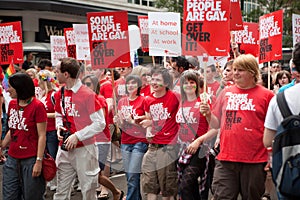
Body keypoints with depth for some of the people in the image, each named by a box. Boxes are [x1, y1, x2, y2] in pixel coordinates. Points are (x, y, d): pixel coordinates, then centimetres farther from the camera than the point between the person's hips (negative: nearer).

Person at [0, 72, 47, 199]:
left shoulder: (37, 106, -11)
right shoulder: (12, 104, 8)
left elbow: (42, 136, -12)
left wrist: (39, 161, -16)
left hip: (30, 160, -6)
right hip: (12, 159, 6)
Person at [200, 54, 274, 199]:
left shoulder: (266, 95, 1)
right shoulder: (226, 93, 11)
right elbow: (216, 124, 15)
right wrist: (208, 114, -5)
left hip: (254, 161, -2)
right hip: (225, 160, 3)